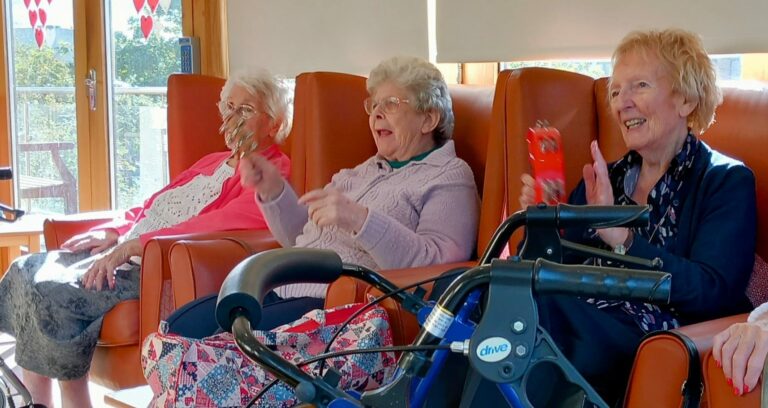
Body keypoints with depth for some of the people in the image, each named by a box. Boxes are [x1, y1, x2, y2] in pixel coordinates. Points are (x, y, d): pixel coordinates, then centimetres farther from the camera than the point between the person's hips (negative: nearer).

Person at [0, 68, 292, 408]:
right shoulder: (213, 163, 25)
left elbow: (220, 224, -22)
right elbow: (150, 208, 27)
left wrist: (132, 245, -26)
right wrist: (112, 233, 6)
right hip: (124, 253, 10)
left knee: (52, 293, -24)